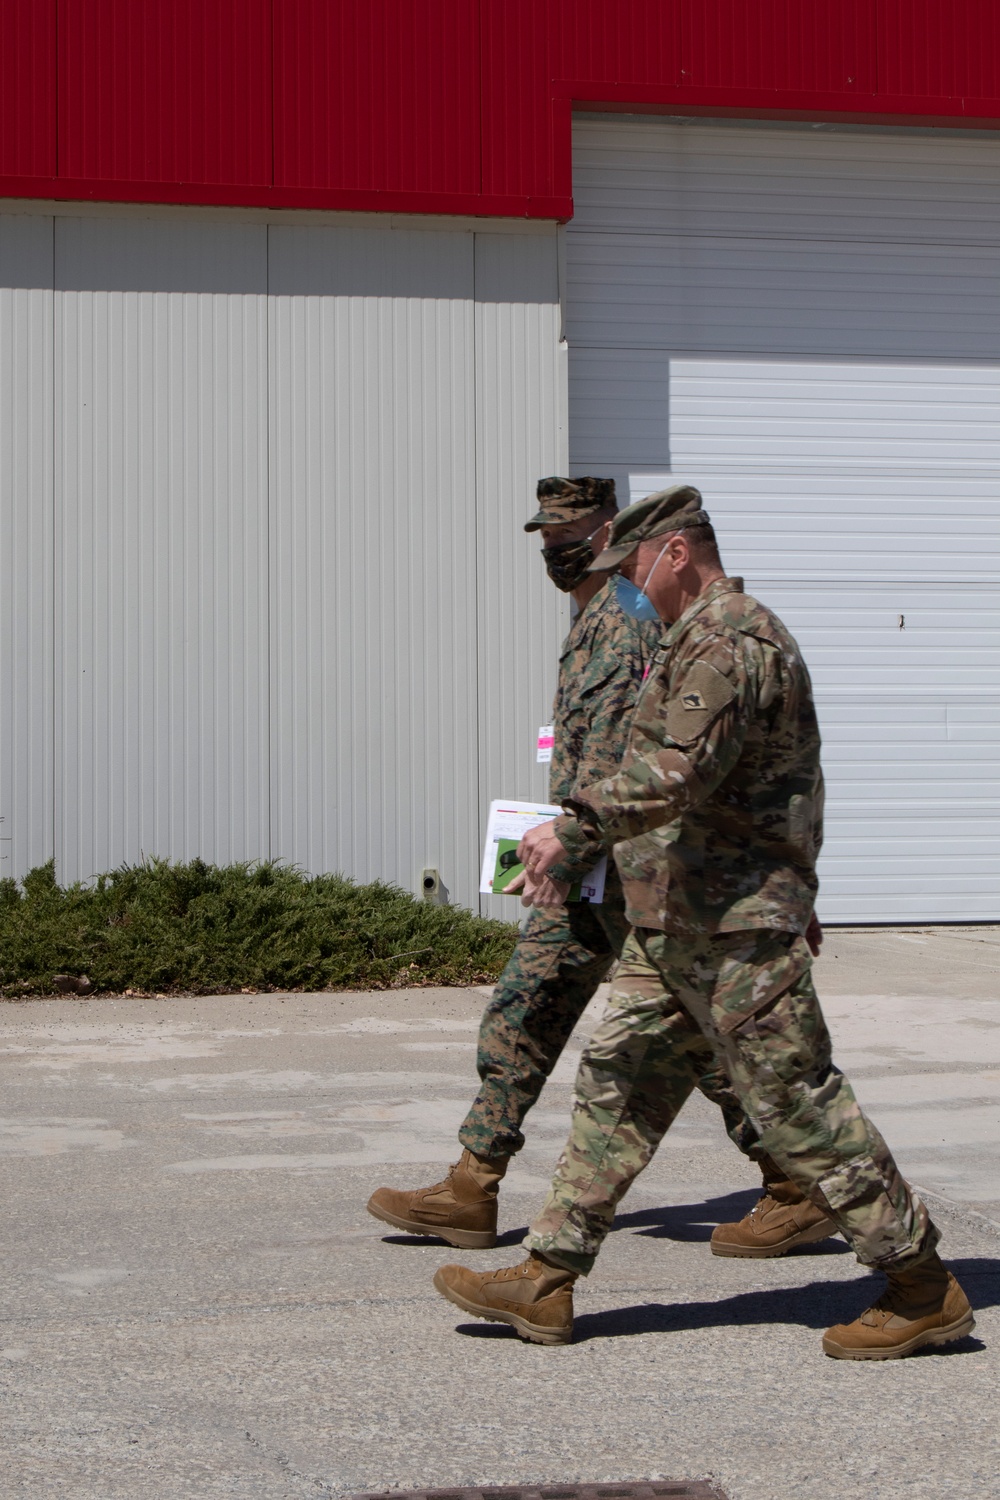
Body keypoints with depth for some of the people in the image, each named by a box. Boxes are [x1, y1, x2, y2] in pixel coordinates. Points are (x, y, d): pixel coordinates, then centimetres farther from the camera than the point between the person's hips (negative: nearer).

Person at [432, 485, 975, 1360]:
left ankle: (925, 1291, 4)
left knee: (796, 1102, -5)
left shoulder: (731, 643, -16)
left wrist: (575, 827, -29)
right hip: (678, 925, 11)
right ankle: (546, 1284, 13)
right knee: (617, 1085, 9)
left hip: (737, 926, -11)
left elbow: (678, 773, -28)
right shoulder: (701, 640, 18)